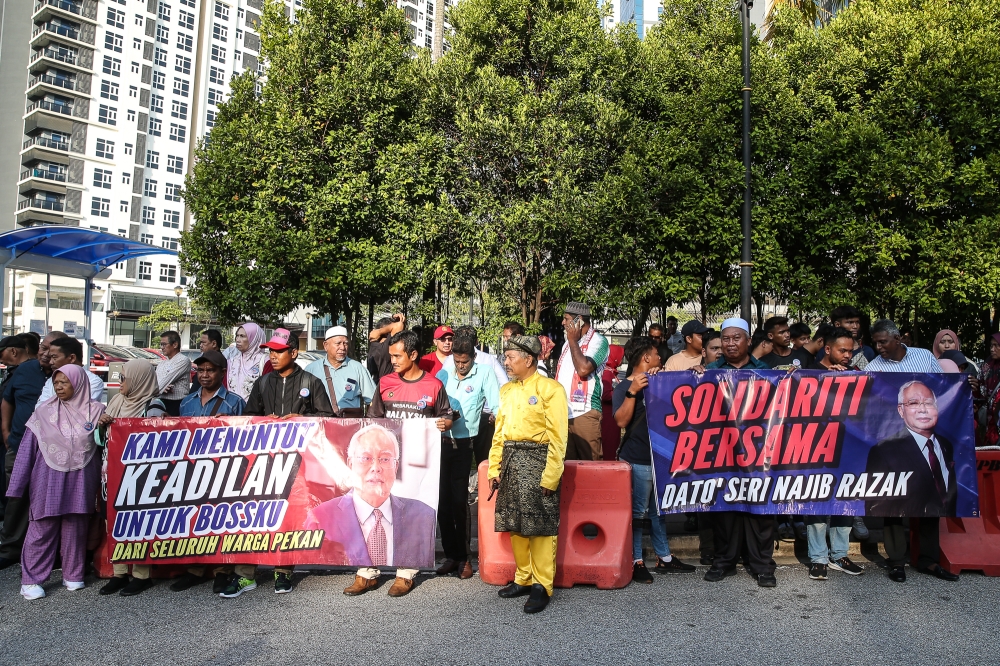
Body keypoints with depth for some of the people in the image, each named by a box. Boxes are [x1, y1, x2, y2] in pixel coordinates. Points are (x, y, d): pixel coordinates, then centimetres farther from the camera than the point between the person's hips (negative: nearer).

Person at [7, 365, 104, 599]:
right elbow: (27, 449, 1)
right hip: (47, 482, 0)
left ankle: (73, 575, 22)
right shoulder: (44, 412, -1)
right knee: (42, 530, 2)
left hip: (79, 483, 0)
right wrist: (17, 486, -1)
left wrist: (99, 484, -1)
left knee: (75, 530, 9)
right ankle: (30, 580, 13)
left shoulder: (95, 411, -1)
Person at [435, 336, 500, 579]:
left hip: (464, 444, -3)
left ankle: (461, 556, 15)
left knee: (459, 501, 1)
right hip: (440, 442, 3)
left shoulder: (484, 374, -3)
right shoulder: (443, 374, 7)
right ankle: (451, 555, 17)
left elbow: (497, 408, -7)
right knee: (443, 500, 6)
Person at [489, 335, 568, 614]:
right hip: (511, 461, 7)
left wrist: (550, 476, -15)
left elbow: (558, 436, -10)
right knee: (515, 523, 10)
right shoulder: (507, 389, 15)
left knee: (540, 526, -3)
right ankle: (523, 579, 23)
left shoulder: (550, 389, -6)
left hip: (537, 461, -7)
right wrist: (494, 468, 12)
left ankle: (542, 586, 7)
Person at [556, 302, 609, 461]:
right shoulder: (569, 343, 20)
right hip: (563, 412, 7)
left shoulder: (598, 341, -4)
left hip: (584, 412, -7)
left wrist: (573, 341, -8)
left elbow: (583, 369, -19)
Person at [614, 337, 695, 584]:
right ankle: (636, 562, 8)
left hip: (659, 457, 8)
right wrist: (632, 391, -29)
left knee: (659, 510, 16)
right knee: (636, 512, -1)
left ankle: (664, 558, 26)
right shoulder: (624, 387, -9)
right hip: (637, 461, -8)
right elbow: (621, 420, -20)